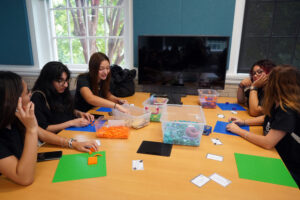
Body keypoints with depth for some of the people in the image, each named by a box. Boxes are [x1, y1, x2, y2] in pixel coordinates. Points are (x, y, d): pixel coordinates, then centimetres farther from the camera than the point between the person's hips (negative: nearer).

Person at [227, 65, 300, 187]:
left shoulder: (287, 111, -27)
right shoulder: (281, 105, -1)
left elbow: (268, 143, -28)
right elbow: (267, 118, 19)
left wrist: (239, 131, -17)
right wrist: (243, 122, 6)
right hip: (277, 157, 8)